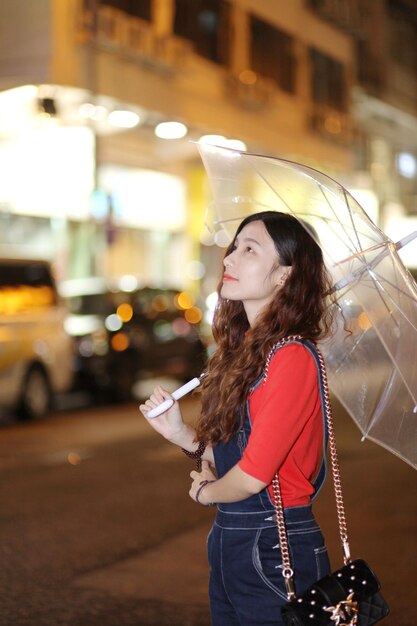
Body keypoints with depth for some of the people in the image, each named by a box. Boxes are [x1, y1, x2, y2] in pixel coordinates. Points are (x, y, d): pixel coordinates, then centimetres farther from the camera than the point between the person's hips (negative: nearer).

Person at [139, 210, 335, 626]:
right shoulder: (241, 350, 7)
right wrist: (180, 433, -5)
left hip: (276, 550, -8)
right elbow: (227, 458, 9)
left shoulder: (292, 357, -18)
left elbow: (251, 477, -21)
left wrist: (205, 491, -2)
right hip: (228, 544, 8)